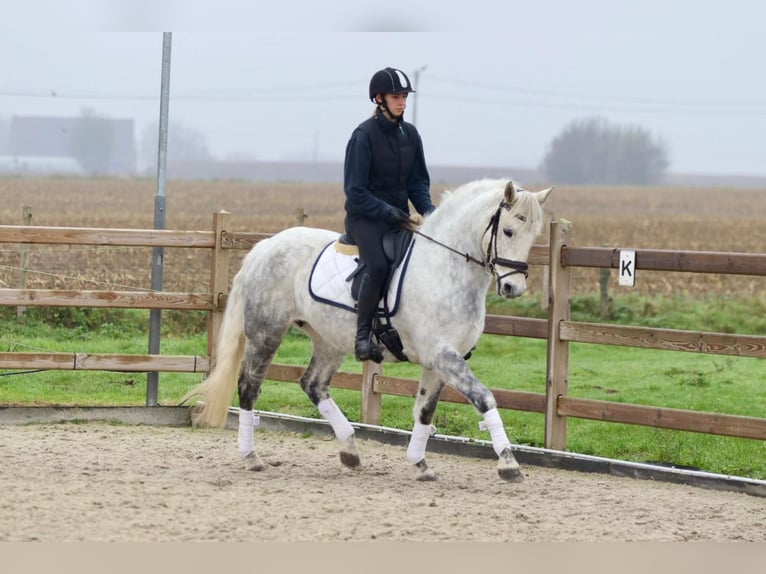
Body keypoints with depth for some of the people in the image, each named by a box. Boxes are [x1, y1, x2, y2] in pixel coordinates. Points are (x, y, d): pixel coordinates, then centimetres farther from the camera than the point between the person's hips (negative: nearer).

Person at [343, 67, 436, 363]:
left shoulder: (409, 134, 9)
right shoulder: (364, 136, -10)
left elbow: (418, 181, 14)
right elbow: (355, 191, -12)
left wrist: (427, 208, -5)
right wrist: (386, 211, -22)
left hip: (399, 214, 7)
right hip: (365, 216, -6)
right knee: (378, 265, -32)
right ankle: (363, 336, -26)